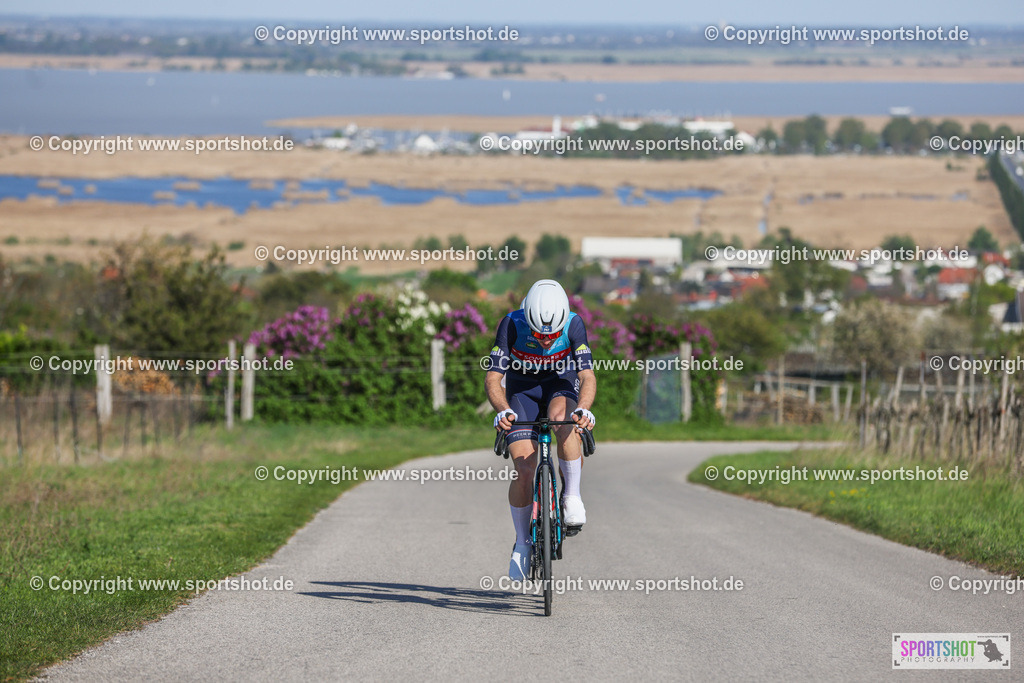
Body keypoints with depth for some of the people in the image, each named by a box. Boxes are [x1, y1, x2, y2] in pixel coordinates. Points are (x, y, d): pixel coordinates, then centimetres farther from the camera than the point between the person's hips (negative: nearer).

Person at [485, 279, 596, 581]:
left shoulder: (574, 325, -26)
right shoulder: (511, 325, -27)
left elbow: (587, 375, -30)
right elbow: (493, 377, -27)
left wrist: (582, 408, -50)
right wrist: (503, 410, -46)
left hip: (560, 385, 0)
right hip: (522, 389, 0)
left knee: (564, 419, -37)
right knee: (523, 471, -13)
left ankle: (572, 497, -21)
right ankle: (522, 543, 5)